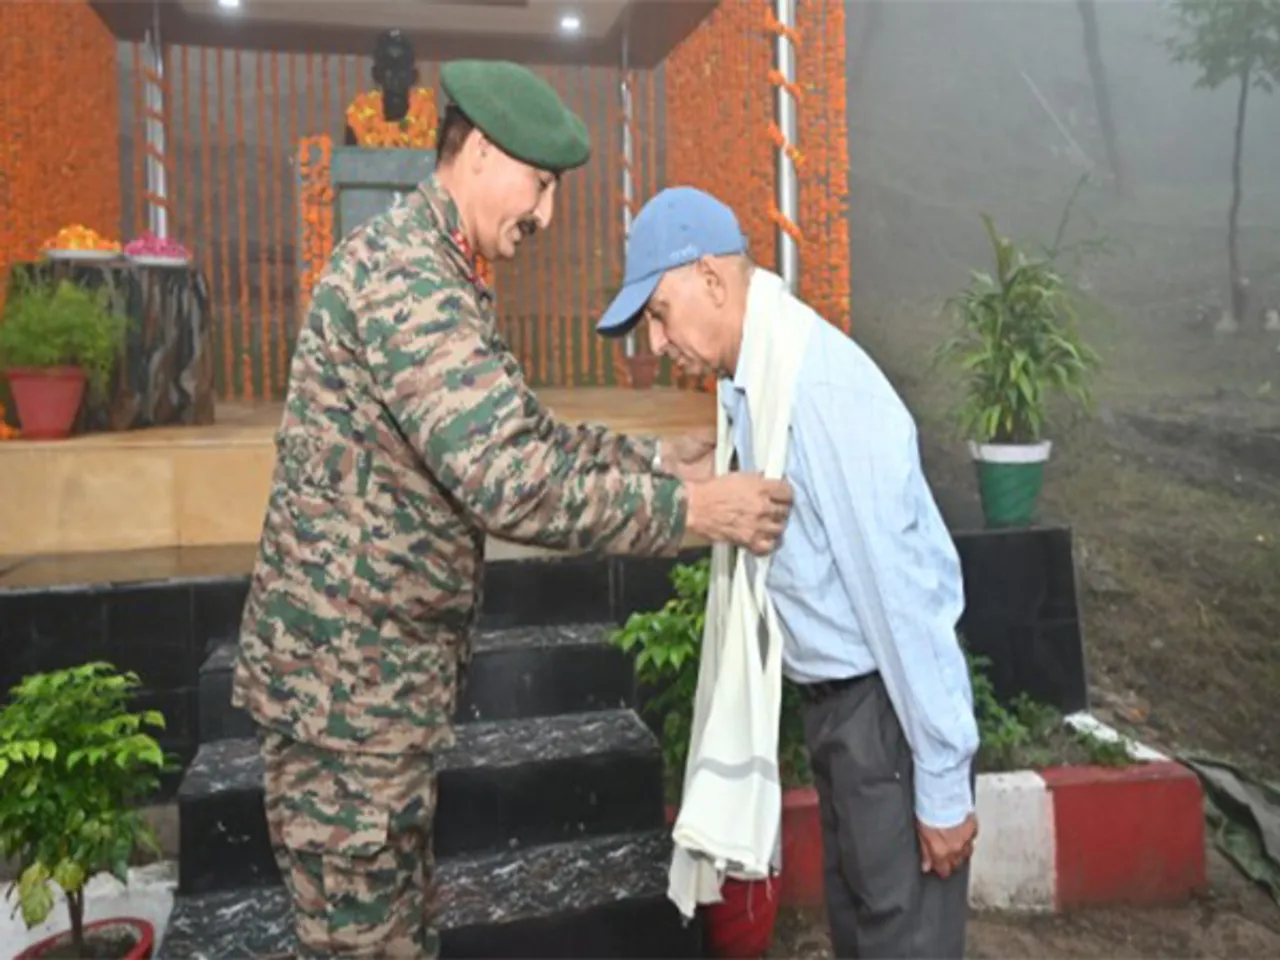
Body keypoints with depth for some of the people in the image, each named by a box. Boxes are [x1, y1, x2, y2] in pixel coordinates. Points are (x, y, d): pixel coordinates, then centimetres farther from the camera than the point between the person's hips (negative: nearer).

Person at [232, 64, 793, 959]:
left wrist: (654, 457, 9)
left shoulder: (434, 273, 14)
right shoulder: (406, 272, -21)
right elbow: (504, 479, -32)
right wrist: (686, 509, -22)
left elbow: (522, 436, 17)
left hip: (383, 659, 10)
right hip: (348, 668, -10)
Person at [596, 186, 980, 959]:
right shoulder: (748, 377, 2)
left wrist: (943, 785, -19)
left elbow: (900, 586, -25)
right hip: (834, 695, 8)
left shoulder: (822, 387, -25)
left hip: (888, 702, -8)